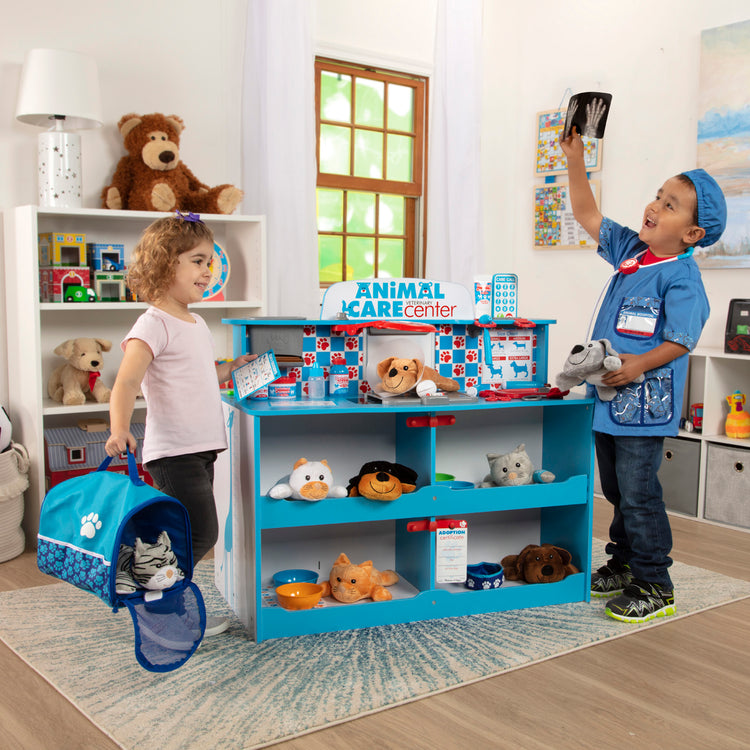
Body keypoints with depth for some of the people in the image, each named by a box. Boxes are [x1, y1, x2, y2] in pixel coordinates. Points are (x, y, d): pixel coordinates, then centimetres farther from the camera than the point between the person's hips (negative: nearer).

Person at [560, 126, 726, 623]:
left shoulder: (682, 278, -14)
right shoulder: (630, 250, 8)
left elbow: (682, 340, -19)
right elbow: (588, 216, 15)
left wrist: (640, 364, -30)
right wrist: (575, 159, 9)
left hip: (644, 404, -8)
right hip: (610, 397, 8)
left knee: (638, 494, -2)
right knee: (616, 490, 19)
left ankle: (654, 587, 12)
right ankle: (623, 564, 35)